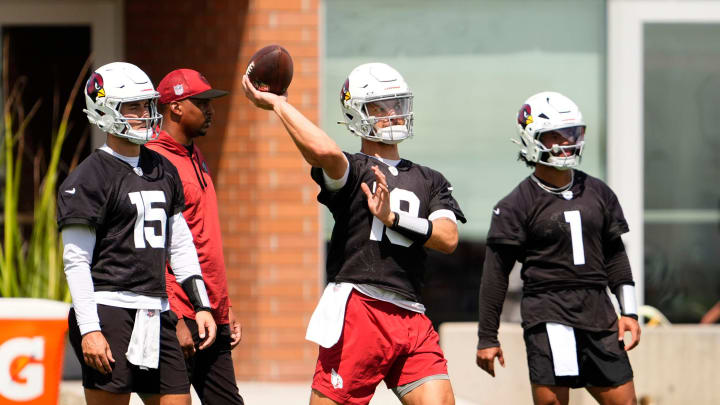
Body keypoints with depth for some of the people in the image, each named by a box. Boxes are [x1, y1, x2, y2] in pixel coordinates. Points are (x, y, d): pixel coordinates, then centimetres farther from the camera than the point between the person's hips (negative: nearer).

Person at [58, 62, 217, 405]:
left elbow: (181, 247, 22)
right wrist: (88, 329, -17)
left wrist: (201, 306, 15)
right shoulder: (90, 177, -6)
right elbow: (76, 261, -10)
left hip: (156, 315, 7)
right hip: (110, 309, -7)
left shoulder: (163, 171, 16)